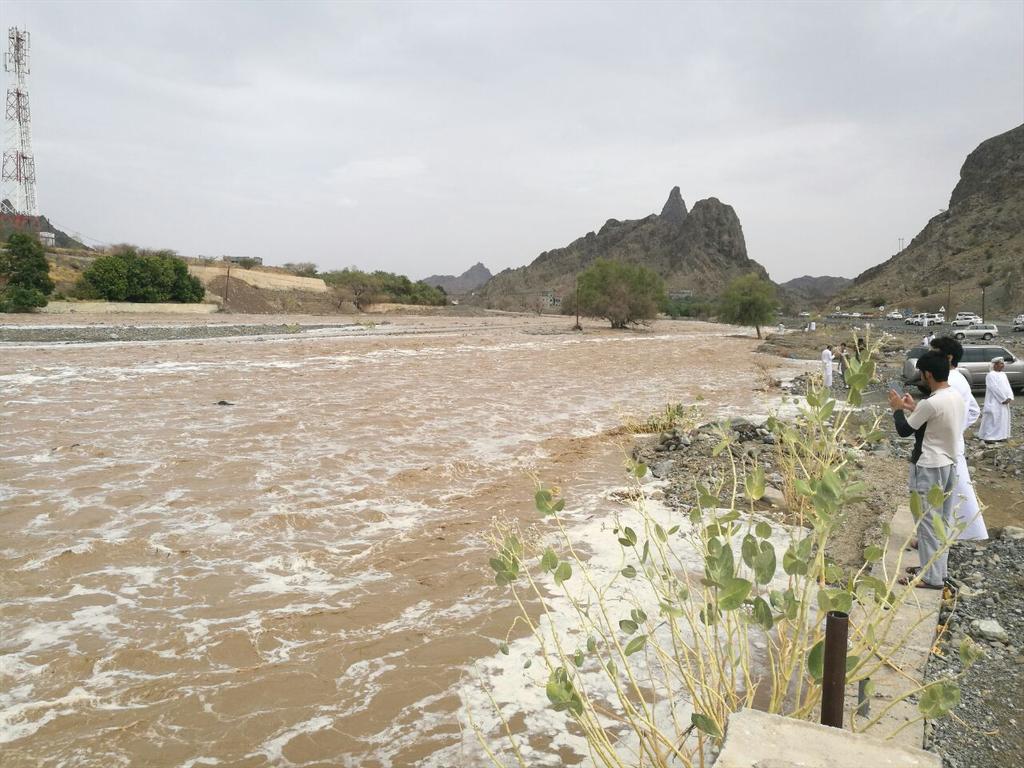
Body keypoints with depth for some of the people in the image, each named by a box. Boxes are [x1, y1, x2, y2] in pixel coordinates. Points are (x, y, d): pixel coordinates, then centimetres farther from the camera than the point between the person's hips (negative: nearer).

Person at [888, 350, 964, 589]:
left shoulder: (931, 403, -25)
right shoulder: (956, 397, 4)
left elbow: (904, 430, -12)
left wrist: (898, 409, 3)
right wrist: (914, 408, 19)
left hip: (930, 469, -9)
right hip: (949, 465, 9)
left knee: (928, 522, 1)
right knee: (942, 521, 16)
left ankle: (931, 576, 9)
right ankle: (936, 568, 27)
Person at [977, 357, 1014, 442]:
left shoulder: (1003, 374, 13)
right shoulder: (991, 375, -13)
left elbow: (1008, 386, 10)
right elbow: (995, 388, -19)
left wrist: (1010, 397, -5)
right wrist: (1004, 399, -18)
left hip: (1004, 402, 9)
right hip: (994, 403, -9)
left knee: (1003, 419, 11)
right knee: (993, 419, -8)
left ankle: (999, 436, 19)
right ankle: (988, 437, -5)